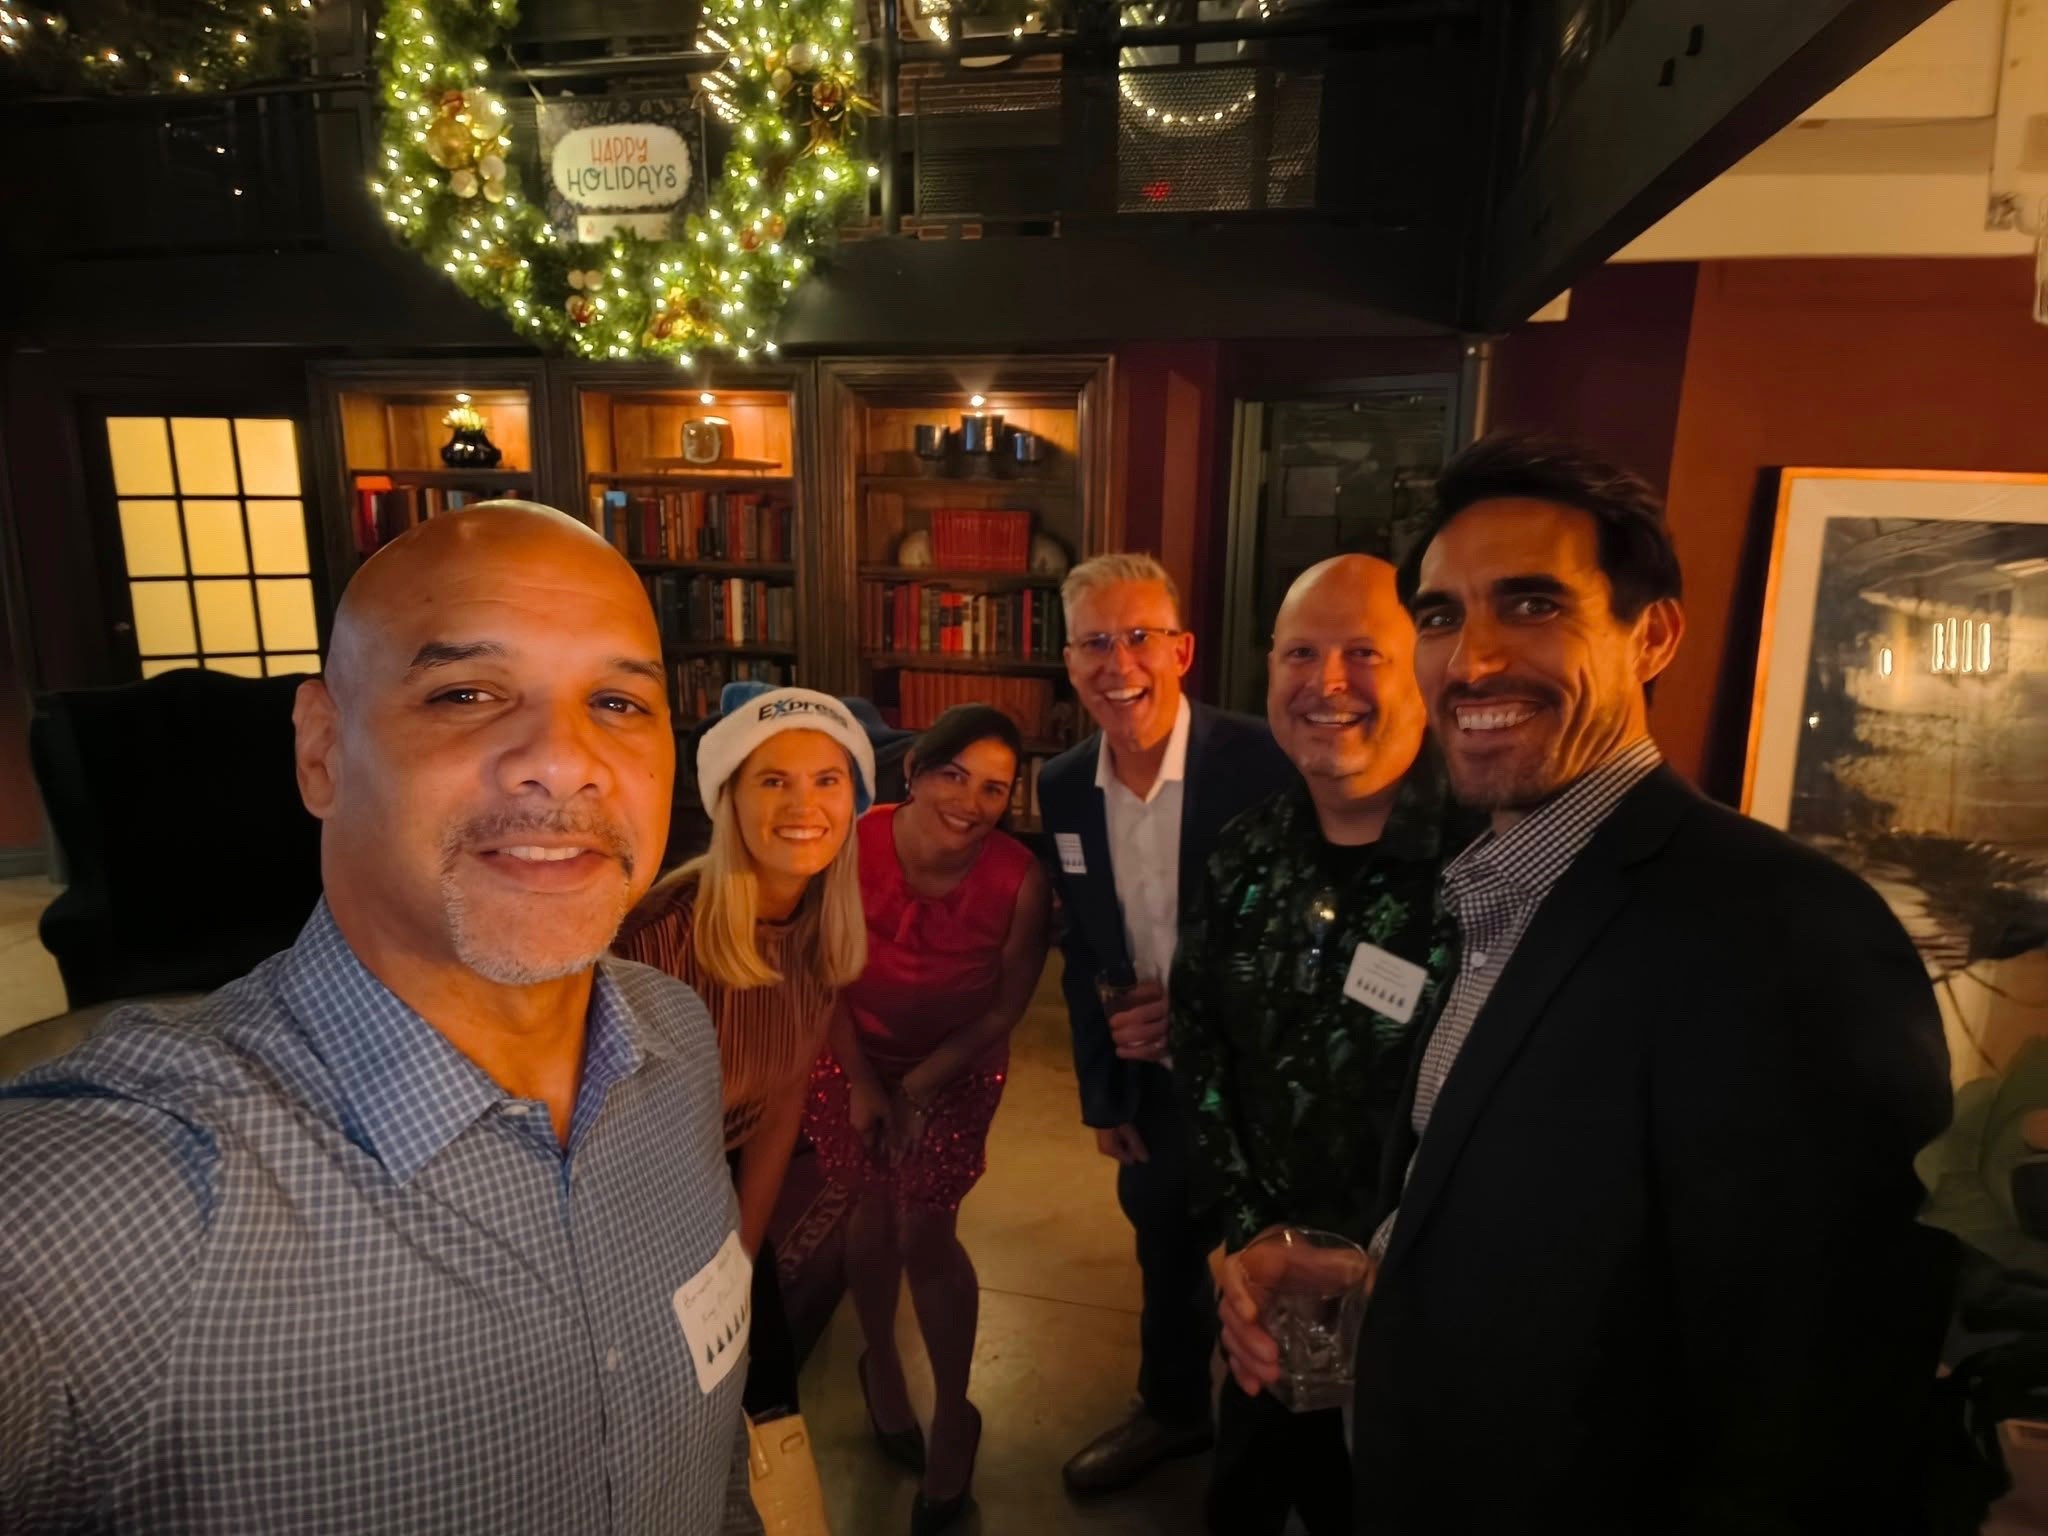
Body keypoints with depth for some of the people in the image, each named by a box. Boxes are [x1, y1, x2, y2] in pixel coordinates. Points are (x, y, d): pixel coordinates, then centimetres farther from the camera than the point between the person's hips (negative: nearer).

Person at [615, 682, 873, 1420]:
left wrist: (742, 1257, 1)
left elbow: (784, 1102, -2)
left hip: (723, 1185, 5)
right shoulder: (662, 932, -31)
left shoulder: (827, 929, -11)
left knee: (770, 1381, 16)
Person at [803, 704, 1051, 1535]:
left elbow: (1008, 1004, -12)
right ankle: (880, 1363, 43)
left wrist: (922, 1085, -9)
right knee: (875, 1213, 14)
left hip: (957, 1068, -1)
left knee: (926, 1237, 1)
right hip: (857, 1056, 1)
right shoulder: (852, 849, -26)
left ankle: (953, 1414, 26)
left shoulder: (1019, 879, -27)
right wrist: (863, 1083, -5)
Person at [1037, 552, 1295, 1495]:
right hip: (1152, 1081, 5)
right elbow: (1081, 952, 4)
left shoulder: (1262, 763, -23)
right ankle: (1173, 1409, 53)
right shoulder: (1062, 787, -5)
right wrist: (1102, 1093, 8)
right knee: (1165, 1256, 25)